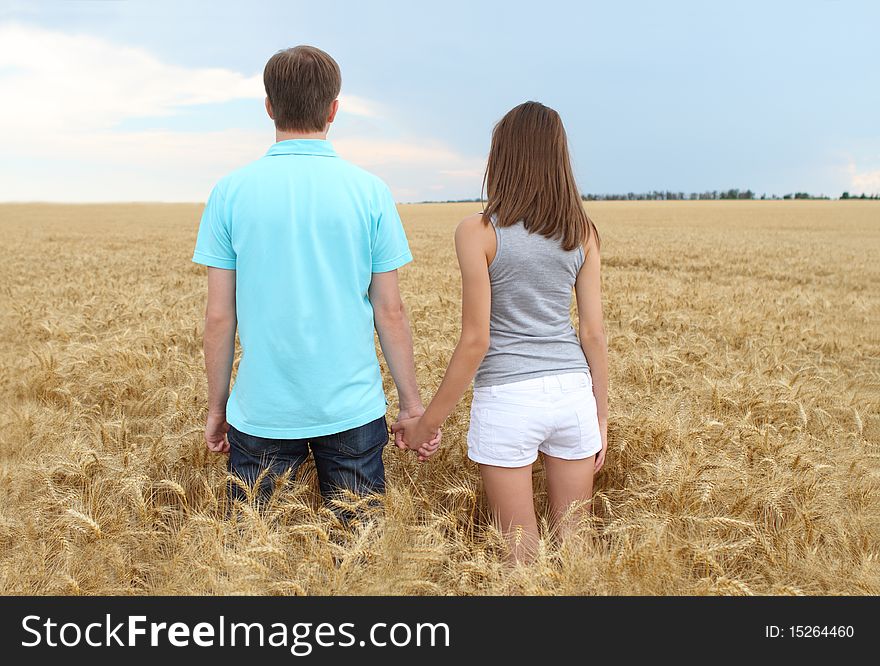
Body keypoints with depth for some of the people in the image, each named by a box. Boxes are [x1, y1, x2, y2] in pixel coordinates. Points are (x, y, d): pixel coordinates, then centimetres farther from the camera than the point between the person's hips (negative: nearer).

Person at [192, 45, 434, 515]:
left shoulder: (231, 192, -4)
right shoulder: (370, 192, -5)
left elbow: (219, 316, -3)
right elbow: (390, 311, -4)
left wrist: (216, 408, 9)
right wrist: (411, 402, 7)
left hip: (261, 412, 0)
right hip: (352, 409, 0)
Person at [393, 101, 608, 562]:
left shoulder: (478, 231, -9)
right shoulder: (583, 232, 3)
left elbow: (476, 340, -11)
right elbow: (593, 332, 3)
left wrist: (427, 424, -2)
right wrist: (602, 416, 13)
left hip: (506, 400, -4)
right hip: (573, 392, 4)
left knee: (521, 555, 11)